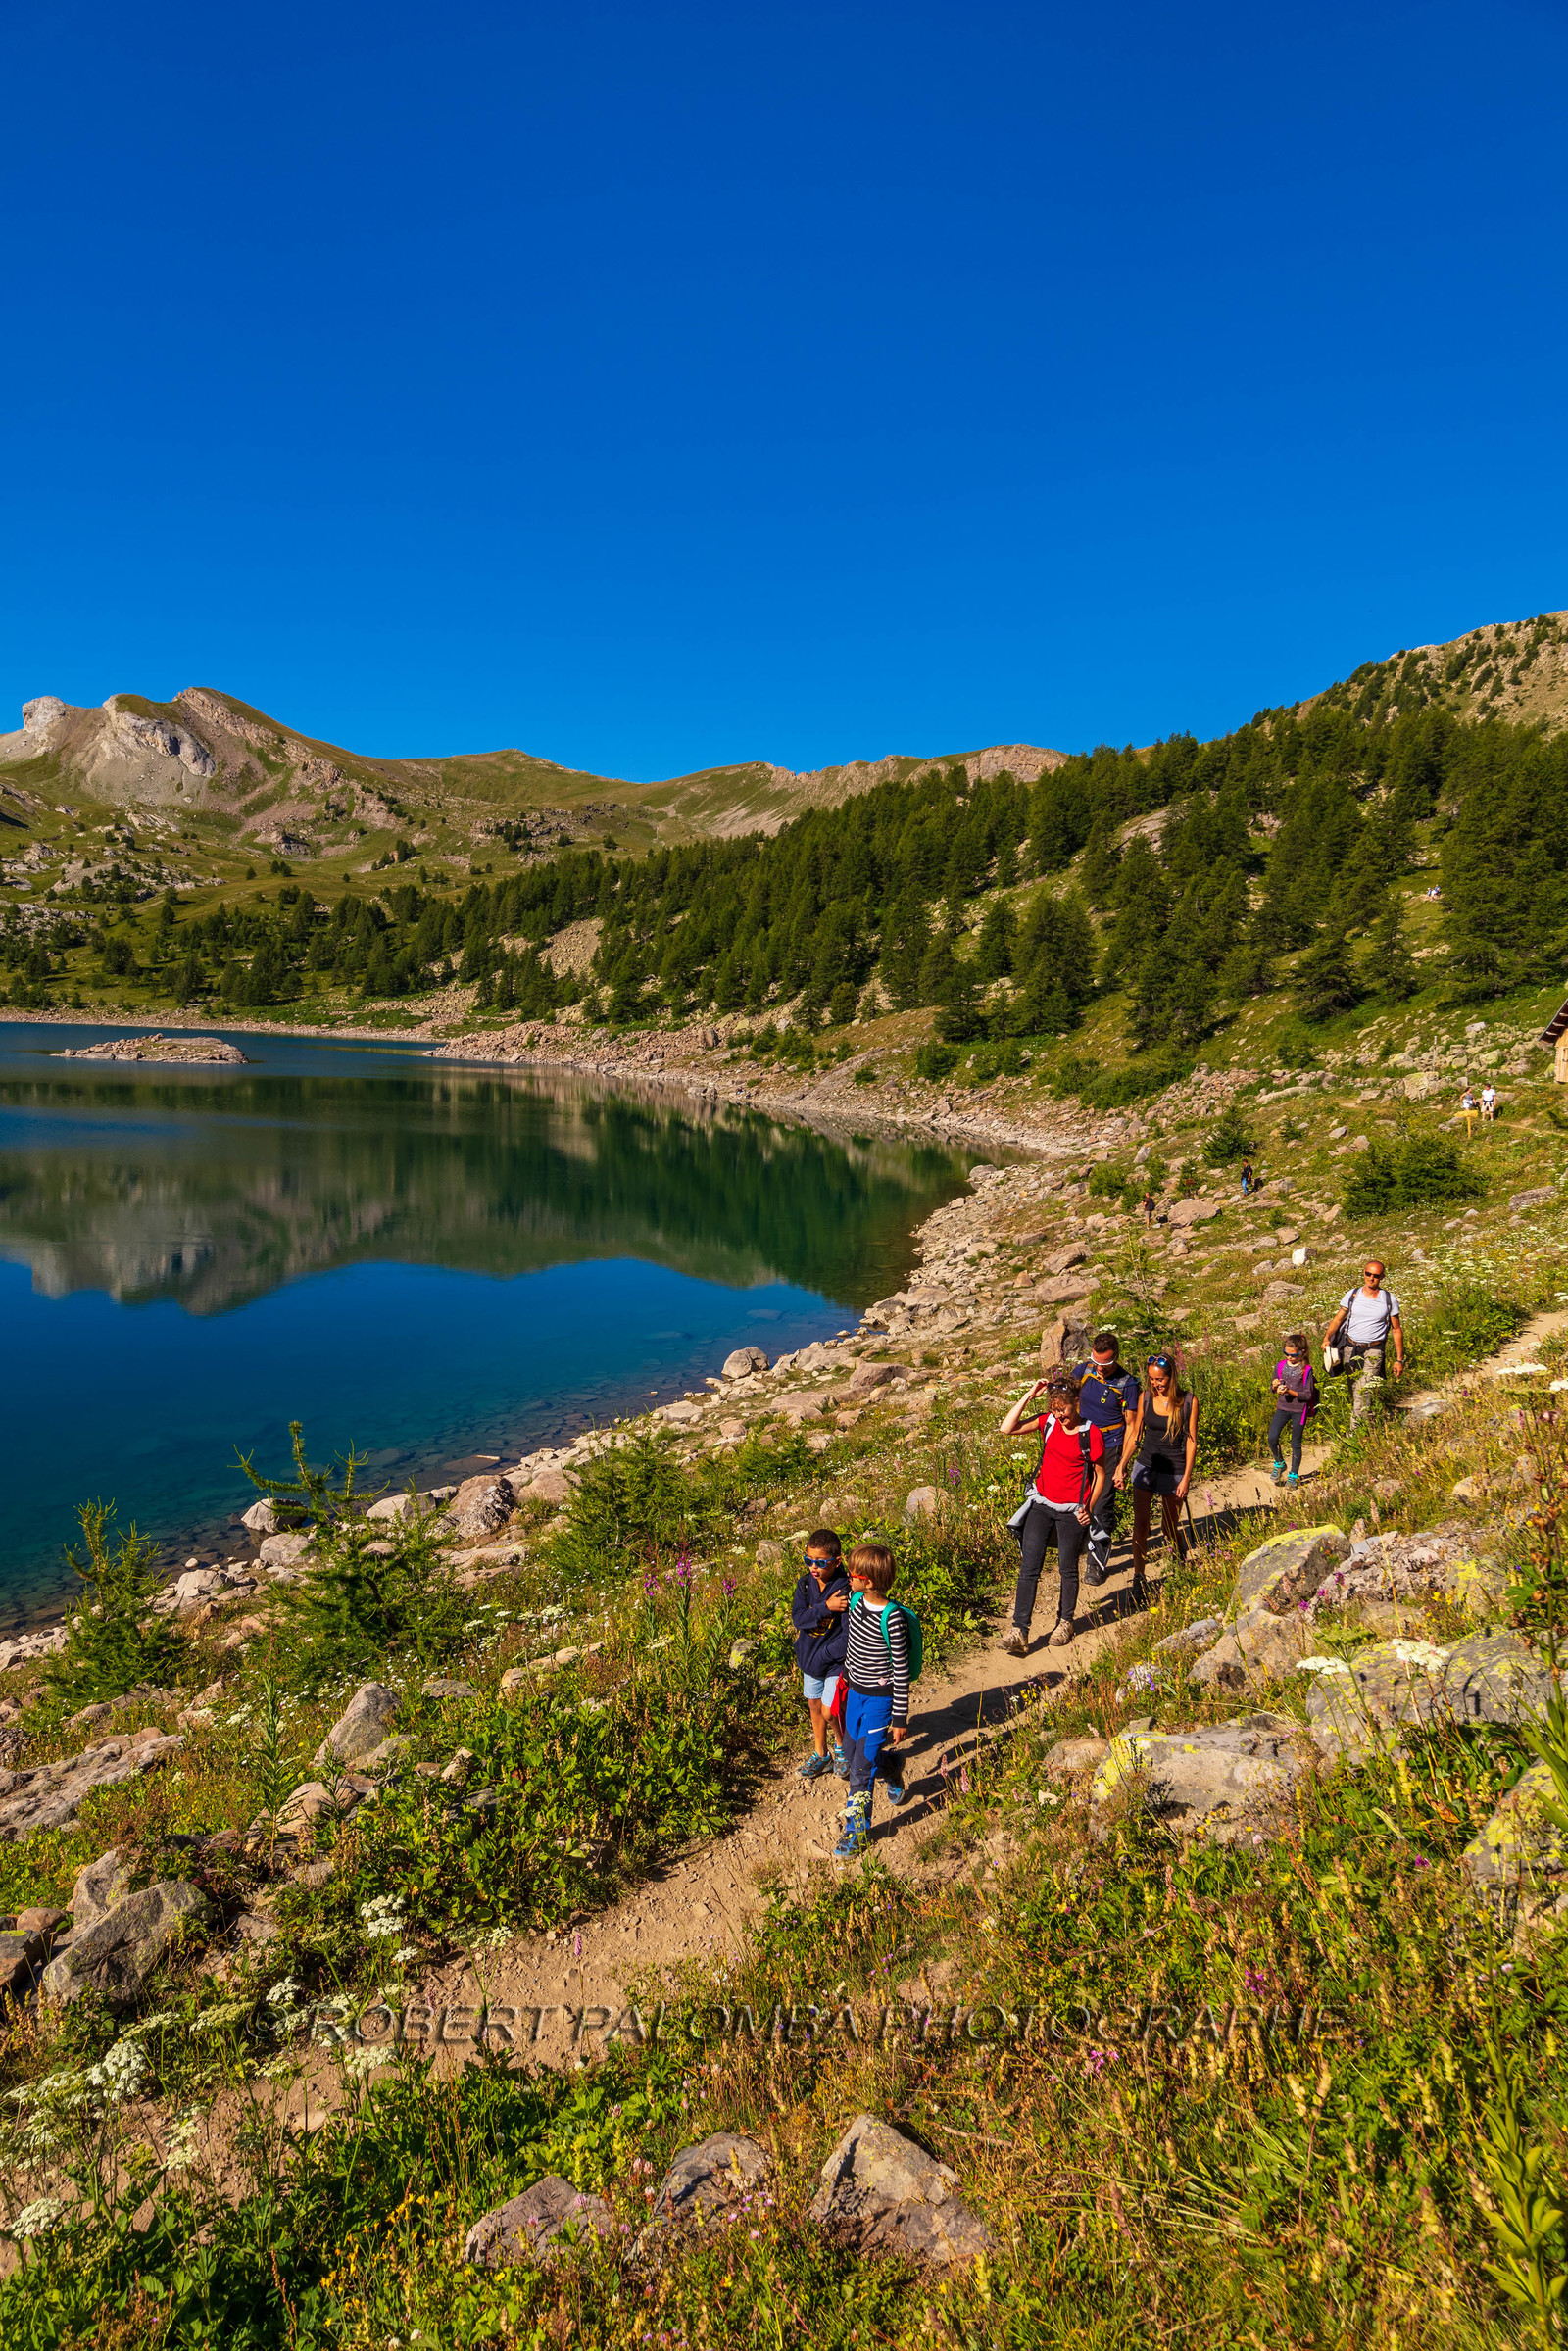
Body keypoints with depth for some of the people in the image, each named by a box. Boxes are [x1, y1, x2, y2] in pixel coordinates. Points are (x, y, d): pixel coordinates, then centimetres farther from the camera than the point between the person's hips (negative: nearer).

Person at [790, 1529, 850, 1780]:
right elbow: (797, 1618, -15)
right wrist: (825, 1607, -28)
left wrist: (823, 1656, -19)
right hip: (810, 1656, 6)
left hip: (835, 1661, -6)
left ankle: (842, 1745, 26)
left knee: (829, 1712, -5)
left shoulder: (847, 1592, -25)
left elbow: (848, 1637, -23)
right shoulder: (805, 1584, -6)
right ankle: (820, 1753, 38)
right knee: (814, 1704, 18)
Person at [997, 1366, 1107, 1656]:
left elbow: (1100, 1475, -1)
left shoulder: (1091, 1434, -12)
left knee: (1068, 1568, 11)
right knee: (1029, 1567, -2)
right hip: (1041, 1504, 3)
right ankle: (1019, 1631, -1)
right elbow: (1007, 1429, -10)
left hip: (1071, 1511, -3)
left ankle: (1065, 1622, 33)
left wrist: (1089, 1508, -9)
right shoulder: (1048, 1422, -1)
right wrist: (1029, 1395, -11)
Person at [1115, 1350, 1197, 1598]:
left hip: (1174, 1471, -2)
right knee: (1140, 1525, -2)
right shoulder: (1145, 1398, -2)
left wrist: (1186, 1478, -8)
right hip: (1146, 1466, 2)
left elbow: (1191, 1441, -5)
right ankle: (1138, 1581, 7)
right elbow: (1135, 1435, 6)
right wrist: (1122, 1465, -4)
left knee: (1170, 1527, 9)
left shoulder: (1189, 1401, -9)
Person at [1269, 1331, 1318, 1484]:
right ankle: (1279, 1463, 18)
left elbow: (1308, 1394, -12)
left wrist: (1290, 1392, -24)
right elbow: (1273, 1389, 9)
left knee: (1295, 1444, 6)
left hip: (1299, 1410, -3)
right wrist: (1275, 1386, -14)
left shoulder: (1306, 1370, -11)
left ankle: (1294, 1474, 23)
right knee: (1272, 1438, -9)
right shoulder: (1280, 1365, 1)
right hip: (1283, 1407, 3)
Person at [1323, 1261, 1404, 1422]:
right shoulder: (1352, 1295, 4)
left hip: (1374, 1350, -3)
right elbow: (1338, 1319, 6)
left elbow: (1397, 1330, 7)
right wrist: (1327, 1338, -12)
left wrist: (1399, 1360, 6)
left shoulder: (1390, 1300, 1)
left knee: (1363, 1389, -17)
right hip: (1351, 1347, 3)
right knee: (1351, 1389, 1)